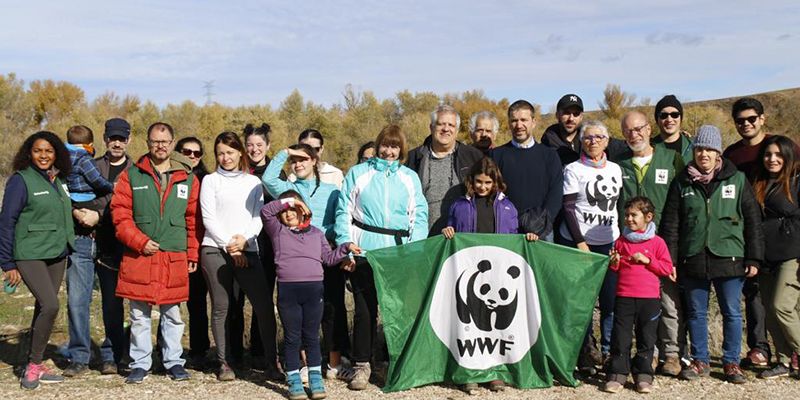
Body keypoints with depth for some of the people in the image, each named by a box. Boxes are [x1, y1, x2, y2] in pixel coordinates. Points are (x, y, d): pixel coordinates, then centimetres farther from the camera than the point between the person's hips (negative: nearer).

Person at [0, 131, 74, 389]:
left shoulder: (58, 181, 12)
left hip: (57, 255, 7)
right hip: (30, 256, -7)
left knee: (44, 308, 10)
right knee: (50, 305, -18)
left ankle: (35, 366, 20)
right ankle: (34, 365, -3)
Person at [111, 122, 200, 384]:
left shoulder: (187, 179, 8)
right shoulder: (131, 176, 4)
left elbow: (193, 220, 8)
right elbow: (120, 215, -1)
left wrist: (192, 255, 4)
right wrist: (140, 242, -10)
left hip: (175, 259, 1)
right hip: (139, 256, -1)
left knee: (172, 314, 8)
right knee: (139, 315, 6)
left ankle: (173, 361, 20)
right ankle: (140, 364, 17)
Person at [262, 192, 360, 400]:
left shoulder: (316, 233, 16)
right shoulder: (277, 230, 9)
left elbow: (329, 258, 17)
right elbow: (265, 212, -7)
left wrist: (346, 247, 7)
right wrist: (288, 201, -7)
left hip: (314, 289, 2)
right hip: (287, 289, -1)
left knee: (312, 336, 9)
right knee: (292, 337, 5)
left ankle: (316, 379, 17)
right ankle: (294, 381, 13)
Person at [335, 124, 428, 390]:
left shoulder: (410, 178, 14)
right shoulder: (358, 173, 9)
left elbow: (420, 216, 9)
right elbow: (344, 212, 4)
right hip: (365, 250, -2)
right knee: (365, 309, -1)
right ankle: (362, 365, 10)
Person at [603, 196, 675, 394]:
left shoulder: (657, 242, 2)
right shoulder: (621, 241, 9)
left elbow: (667, 268, 0)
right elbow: (615, 268, 17)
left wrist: (647, 260, -10)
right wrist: (614, 263, -5)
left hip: (650, 298, -1)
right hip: (624, 296, 1)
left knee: (646, 338, 6)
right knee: (620, 337, 1)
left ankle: (643, 376, 16)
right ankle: (617, 375, 8)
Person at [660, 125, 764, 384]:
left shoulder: (737, 180, 2)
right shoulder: (682, 183, 5)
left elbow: (753, 221, 3)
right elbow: (671, 224, 6)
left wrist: (753, 258, -2)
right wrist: (670, 260, 1)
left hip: (729, 260, -1)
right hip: (693, 262, 2)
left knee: (732, 313, 6)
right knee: (696, 313, 10)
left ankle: (731, 362, 19)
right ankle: (700, 361, 22)